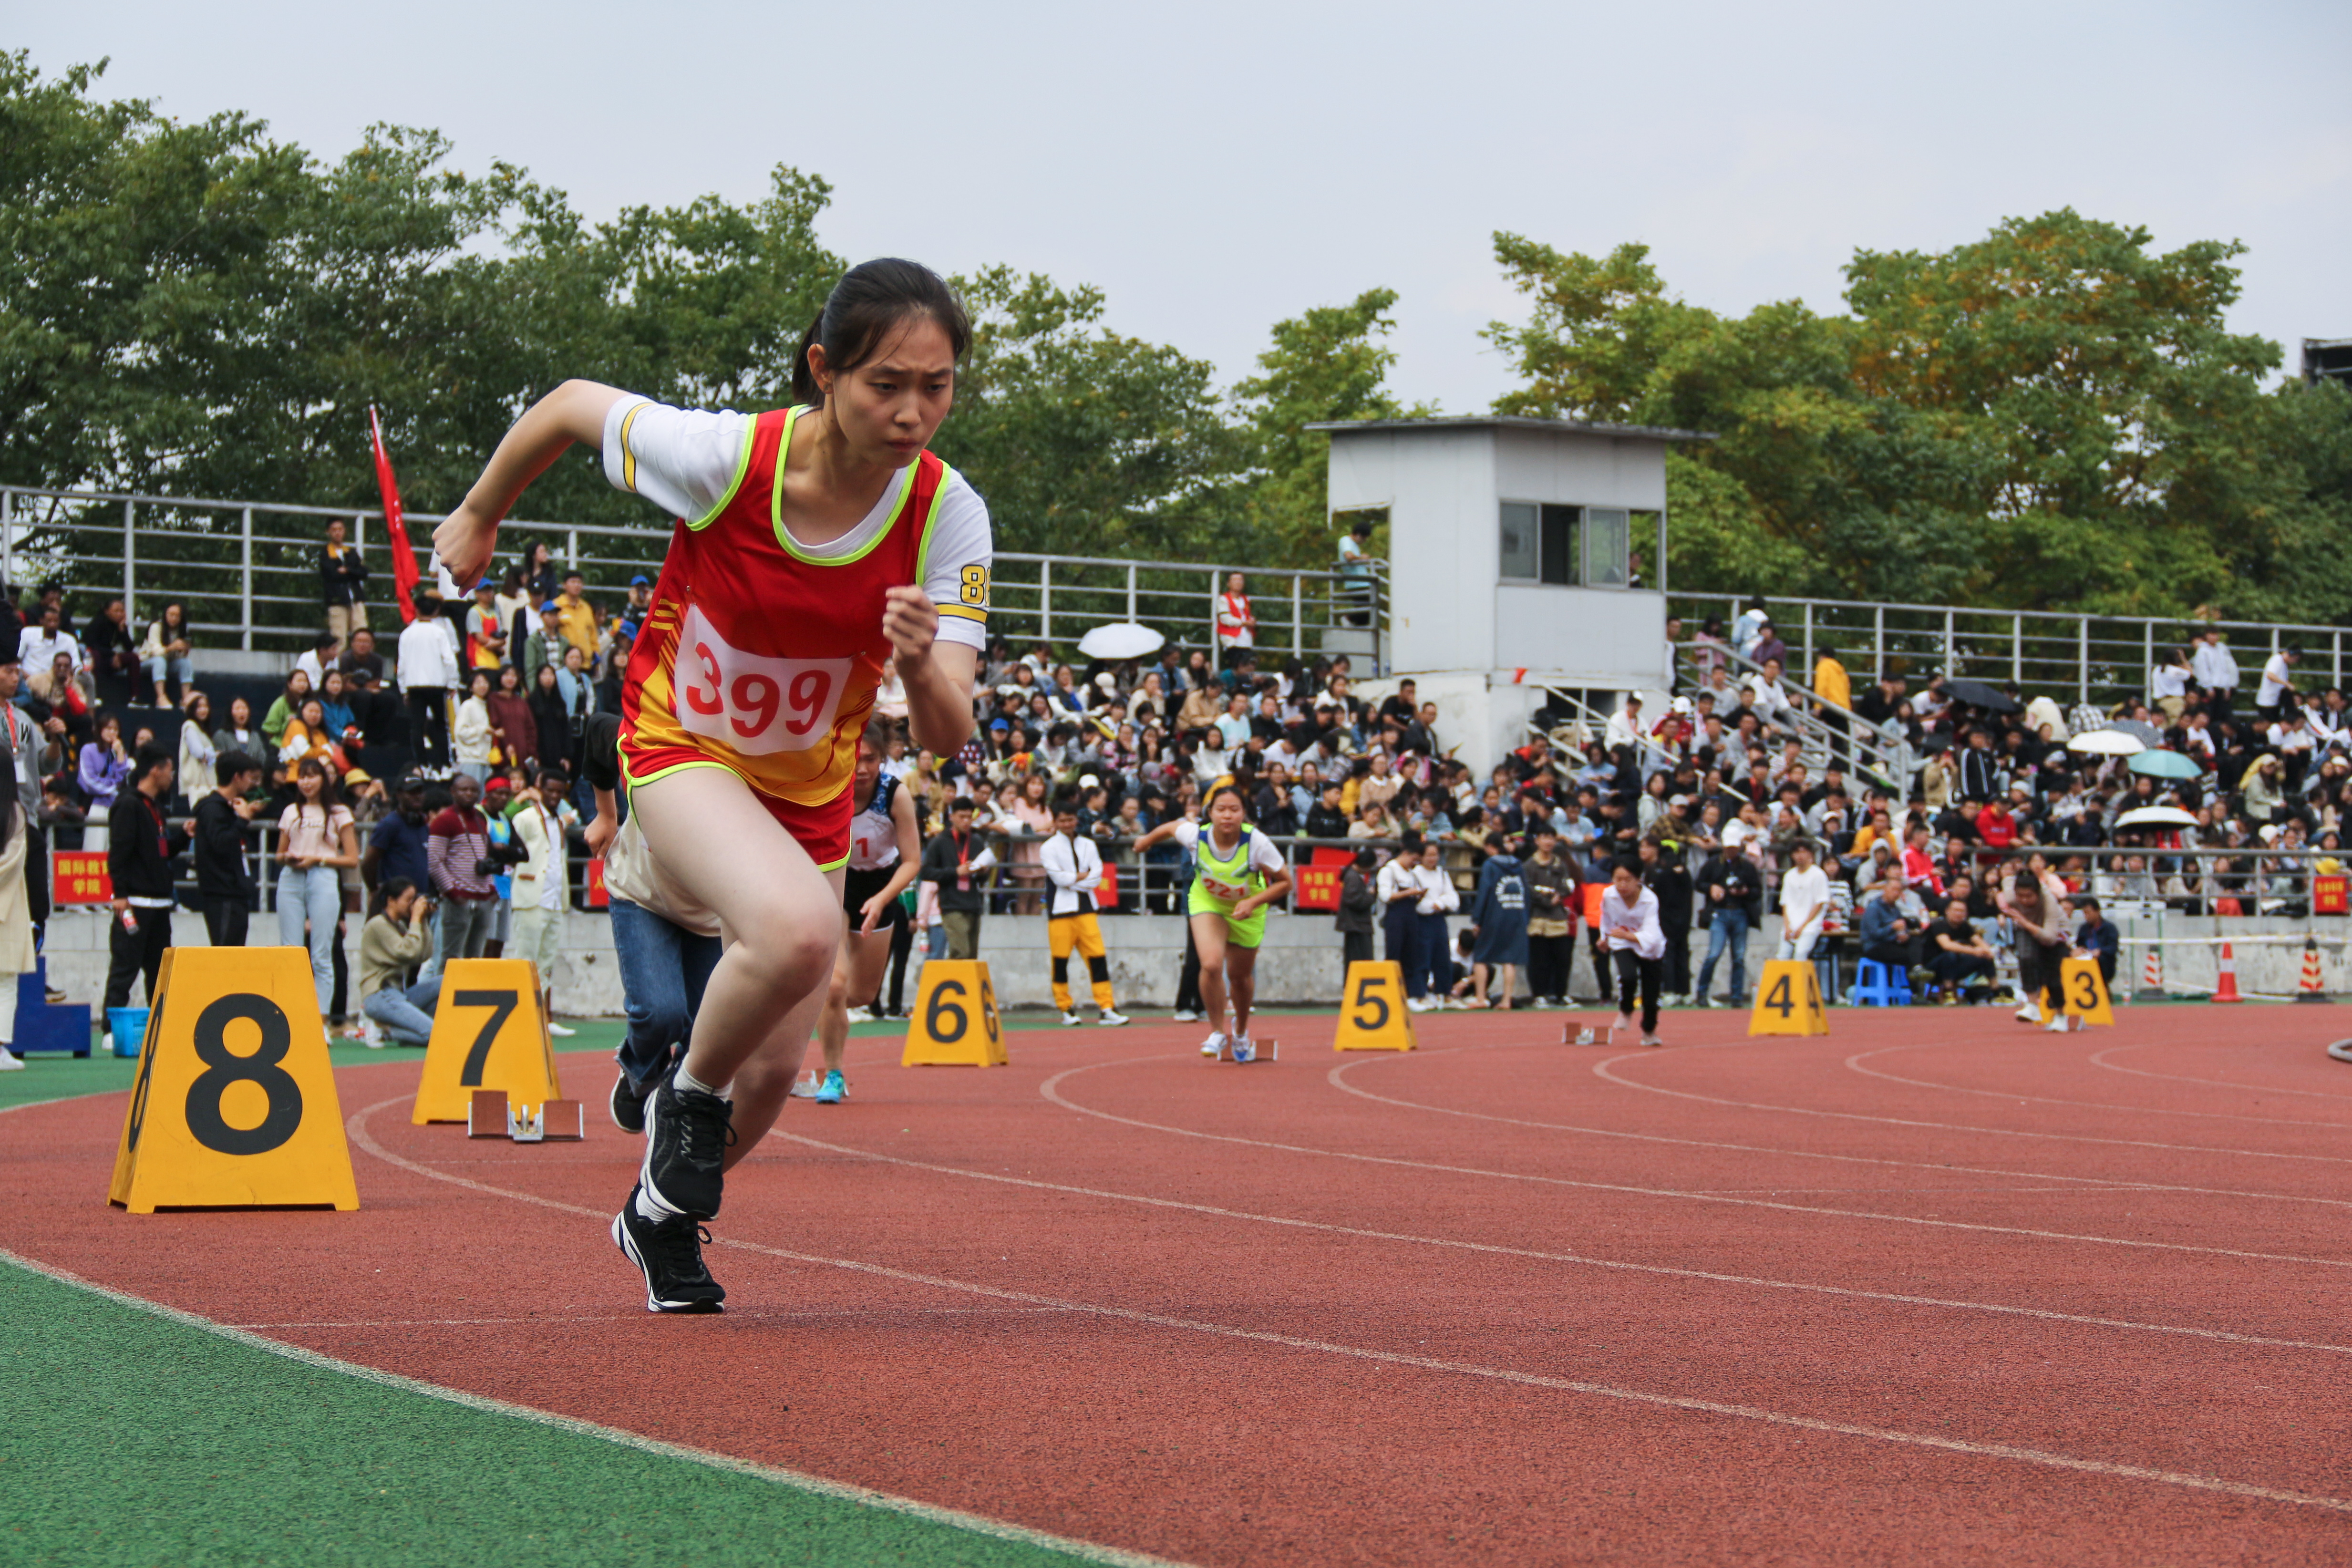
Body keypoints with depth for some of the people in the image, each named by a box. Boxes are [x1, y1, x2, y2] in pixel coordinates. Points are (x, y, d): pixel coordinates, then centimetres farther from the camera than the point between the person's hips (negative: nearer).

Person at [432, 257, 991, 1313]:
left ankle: (660, 1215, 42)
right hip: (683, 750, -4)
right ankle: (690, 1095, -5)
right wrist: (477, 520, 8)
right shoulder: (726, 456, -27)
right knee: (798, 929, -35)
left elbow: (946, 740, -20)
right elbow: (571, 405, -8)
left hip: (810, 787, 4)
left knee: (773, 1077, 10)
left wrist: (923, 669, -43)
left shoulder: (948, 518, -20)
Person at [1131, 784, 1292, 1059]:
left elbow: (1285, 881, -20)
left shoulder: (1257, 844, -31)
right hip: (1207, 902, 0)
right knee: (1211, 964, -24)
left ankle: (1241, 1029, 46)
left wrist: (1253, 902, -33)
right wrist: (1147, 840, 16)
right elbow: (1170, 828, -3)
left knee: (1240, 976, 14)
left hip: (1246, 911, 0)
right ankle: (1217, 1031, -2)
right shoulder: (1195, 835, -28)